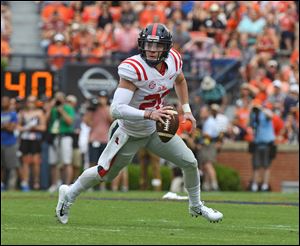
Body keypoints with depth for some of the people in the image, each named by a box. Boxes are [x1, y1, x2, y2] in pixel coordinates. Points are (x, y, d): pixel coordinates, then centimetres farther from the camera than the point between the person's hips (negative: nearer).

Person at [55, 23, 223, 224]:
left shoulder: (173, 61, -11)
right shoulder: (134, 69, -33)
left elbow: (180, 80, 17)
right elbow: (116, 109, -41)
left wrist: (186, 109, 9)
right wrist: (148, 114, -51)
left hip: (156, 130, 6)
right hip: (131, 134, -6)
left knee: (190, 163, 5)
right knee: (104, 174, 5)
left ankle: (196, 206, 30)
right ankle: (69, 194, 32)